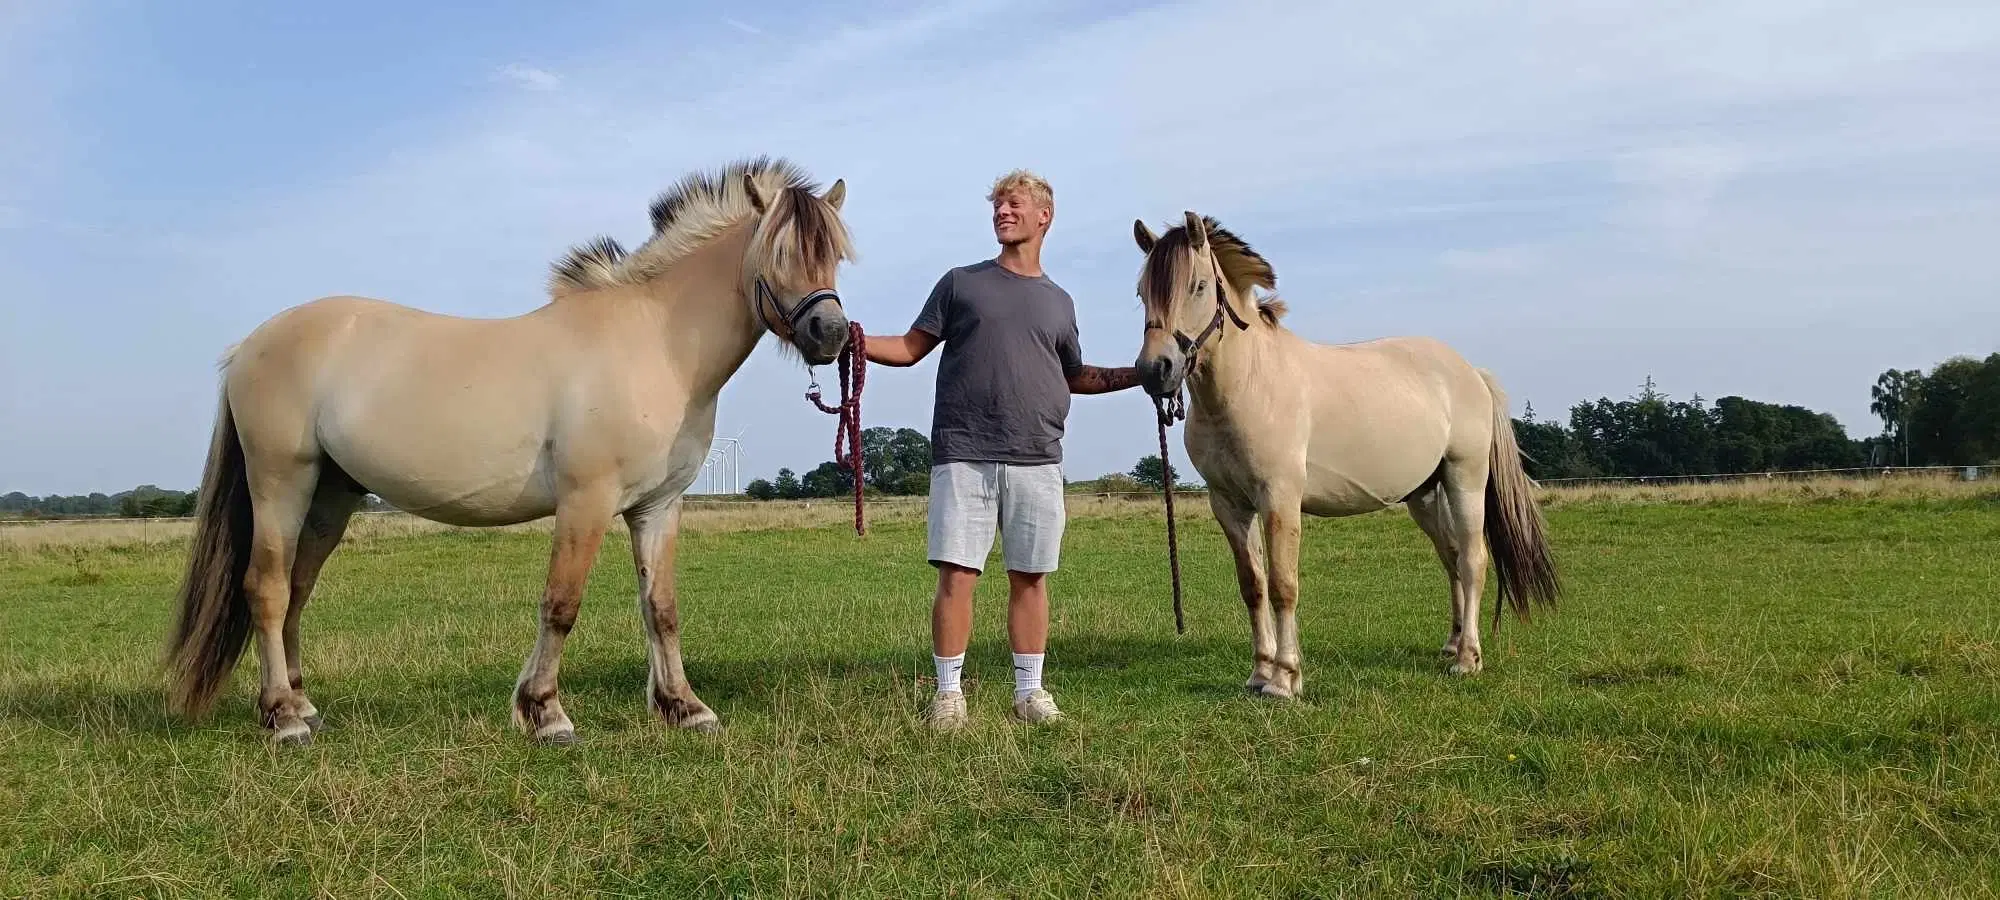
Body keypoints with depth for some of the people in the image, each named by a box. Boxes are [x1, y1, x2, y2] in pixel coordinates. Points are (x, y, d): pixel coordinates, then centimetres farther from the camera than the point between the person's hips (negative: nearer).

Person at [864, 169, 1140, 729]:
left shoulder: (1058, 302, 16)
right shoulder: (961, 283, 9)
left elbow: (1076, 377, 26)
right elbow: (909, 349, 7)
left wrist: (1140, 374, 16)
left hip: (1037, 462, 2)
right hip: (964, 457, -2)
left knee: (1029, 577, 6)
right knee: (957, 574, -5)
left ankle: (1030, 691, 16)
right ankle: (948, 693, 5)